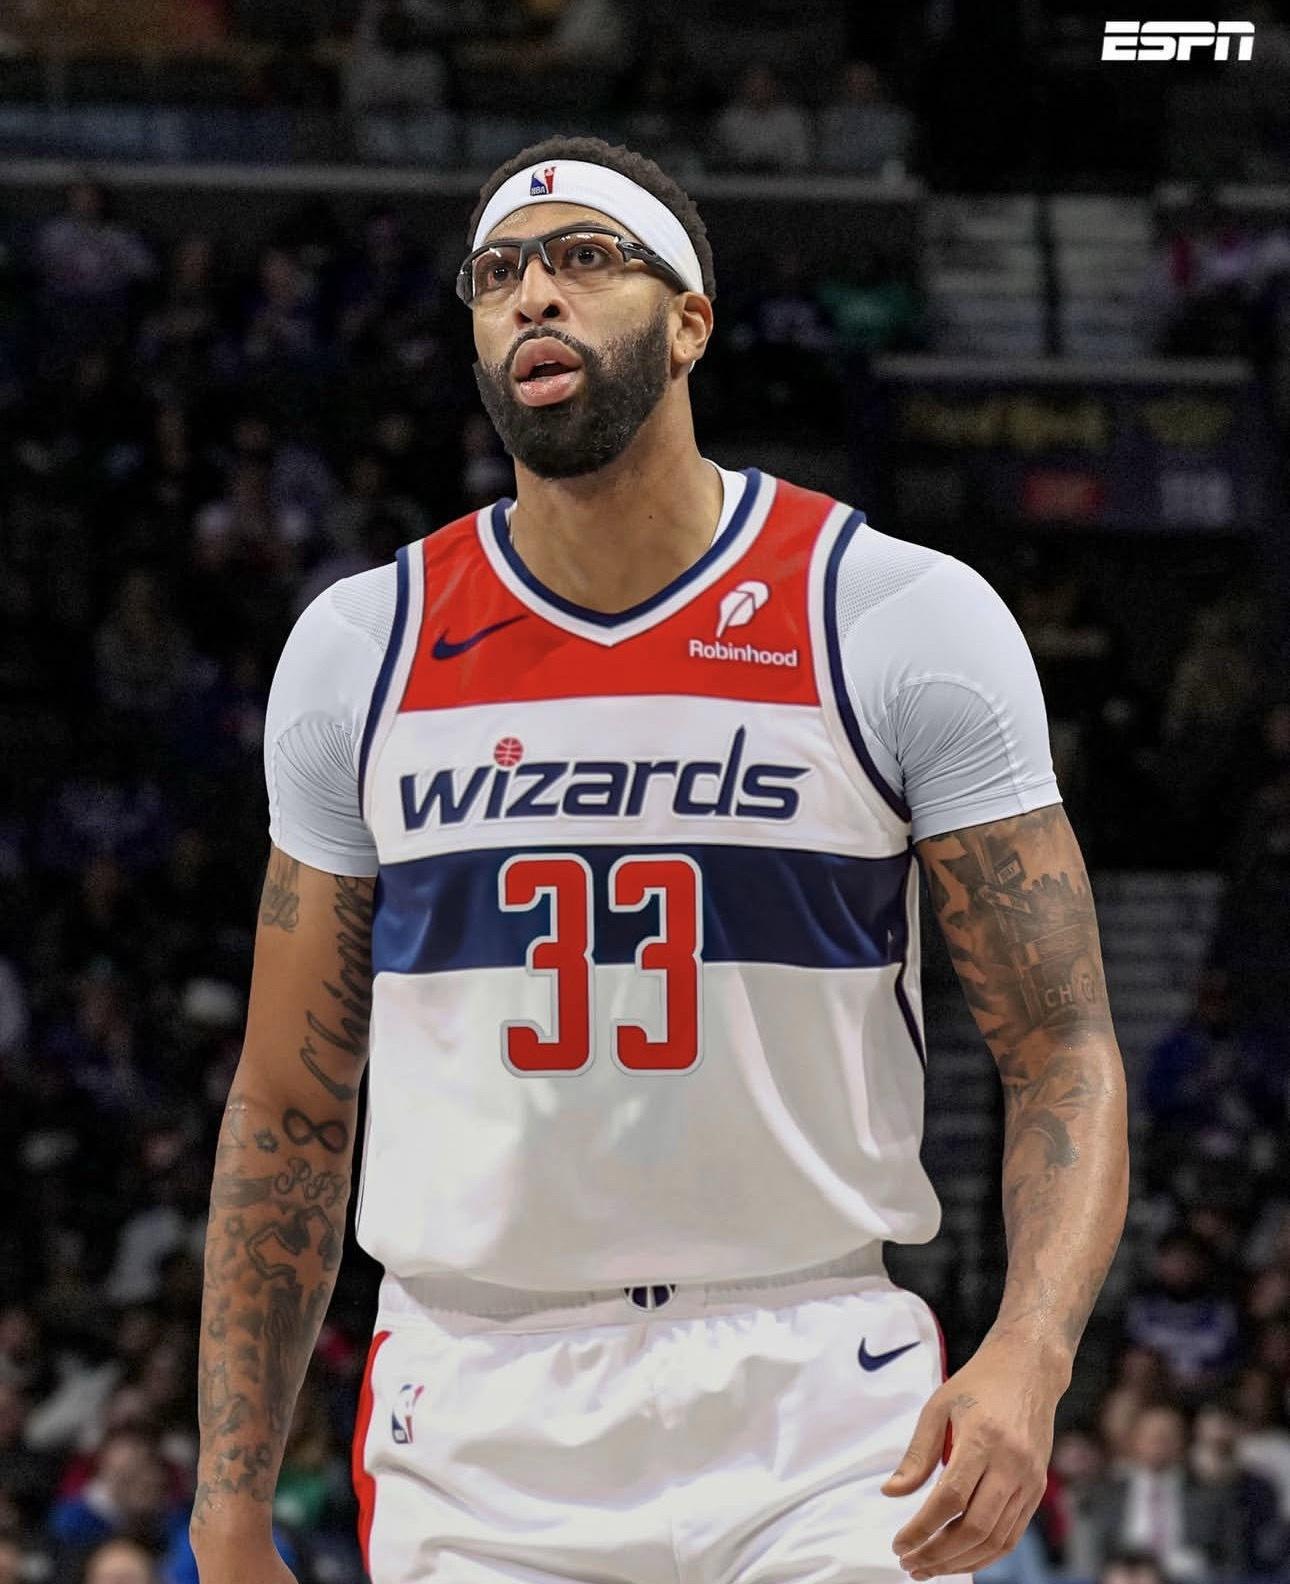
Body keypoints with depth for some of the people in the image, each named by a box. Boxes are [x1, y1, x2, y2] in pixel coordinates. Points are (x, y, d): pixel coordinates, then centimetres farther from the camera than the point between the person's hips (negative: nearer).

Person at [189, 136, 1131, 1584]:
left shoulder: (903, 622, -2)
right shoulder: (361, 649, 6)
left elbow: (1062, 1056, -3)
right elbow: (289, 1113, 11)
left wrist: (1028, 1355, -22)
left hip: (817, 1411, -2)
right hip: (472, 1436, 2)